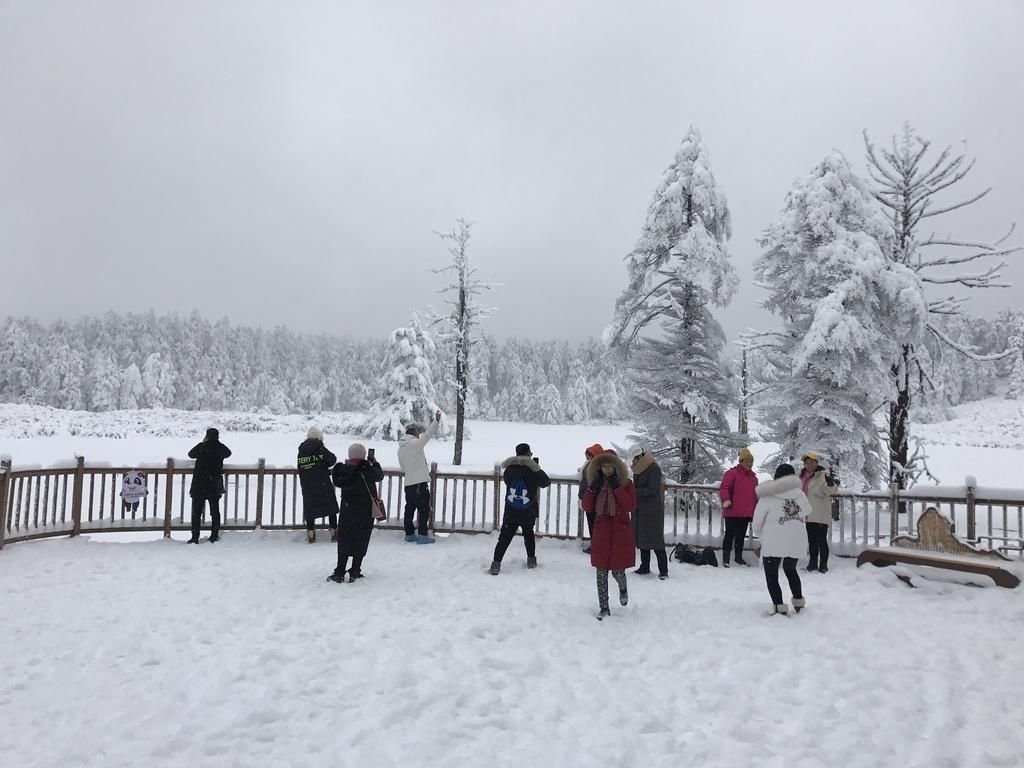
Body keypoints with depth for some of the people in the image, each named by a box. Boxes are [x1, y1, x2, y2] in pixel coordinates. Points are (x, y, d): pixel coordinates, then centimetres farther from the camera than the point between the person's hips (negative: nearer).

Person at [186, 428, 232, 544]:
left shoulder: (201, 447, -11)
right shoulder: (221, 448, -4)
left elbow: (191, 454, 9)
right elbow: (228, 453, 19)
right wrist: (218, 442, 23)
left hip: (199, 484, -2)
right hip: (215, 486, 2)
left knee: (196, 512, 5)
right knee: (215, 511, 12)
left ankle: (195, 537, 3)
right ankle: (214, 536, 14)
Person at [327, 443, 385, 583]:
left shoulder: (343, 469, -8)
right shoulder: (367, 469, -15)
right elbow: (379, 476, 3)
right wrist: (375, 463, 20)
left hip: (347, 510, 2)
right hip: (366, 511, -2)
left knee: (344, 540, 10)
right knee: (361, 541, 8)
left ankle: (339, 573, 10)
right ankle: (355, 572, 10)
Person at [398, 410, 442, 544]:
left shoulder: (400, 449, 13)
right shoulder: (415, 443, -9)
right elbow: (428, 434, -12)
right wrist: (436, 420, -9)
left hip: (408, 484, 8)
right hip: (420, 483, -7)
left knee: (409, 508, 14)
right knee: (424, 509, -2)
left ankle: (409, 534, 20)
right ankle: (422, 535, -4)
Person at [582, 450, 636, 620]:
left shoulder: (626, 483, -3)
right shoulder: (596, 483, 6)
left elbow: (631, 506, -15)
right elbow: (587, 507, 3)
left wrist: (617, 488, -20)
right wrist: (591, 489, -11)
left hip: (620, 531, -3)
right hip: (601, 531, 3)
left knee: (617, 570, 2)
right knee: (601, 572, 4)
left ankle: (623, 589, 38)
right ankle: (604, 608, 16)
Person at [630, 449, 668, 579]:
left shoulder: (654, 469, -14)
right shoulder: (638, 469, 10)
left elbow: (652, 489, -19)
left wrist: (635, 491, -21)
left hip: (652, 510, -8)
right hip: (640, 509, 8)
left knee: (656, 540, -4)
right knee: (642, 538, 11)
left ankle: (663, 571, 2)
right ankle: (645, 567, 21)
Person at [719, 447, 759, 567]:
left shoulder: (753, 477, 16)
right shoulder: (732, 473, -7)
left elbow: (756, 495, 24)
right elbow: (724, 487, -19)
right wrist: (725, 499, -35)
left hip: (746, 513, 6)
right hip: (732, 512, -6)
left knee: (741, 536, 16)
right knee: (730, 535, -3)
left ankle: (739, 557, 28)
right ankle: (725, 559, 3)